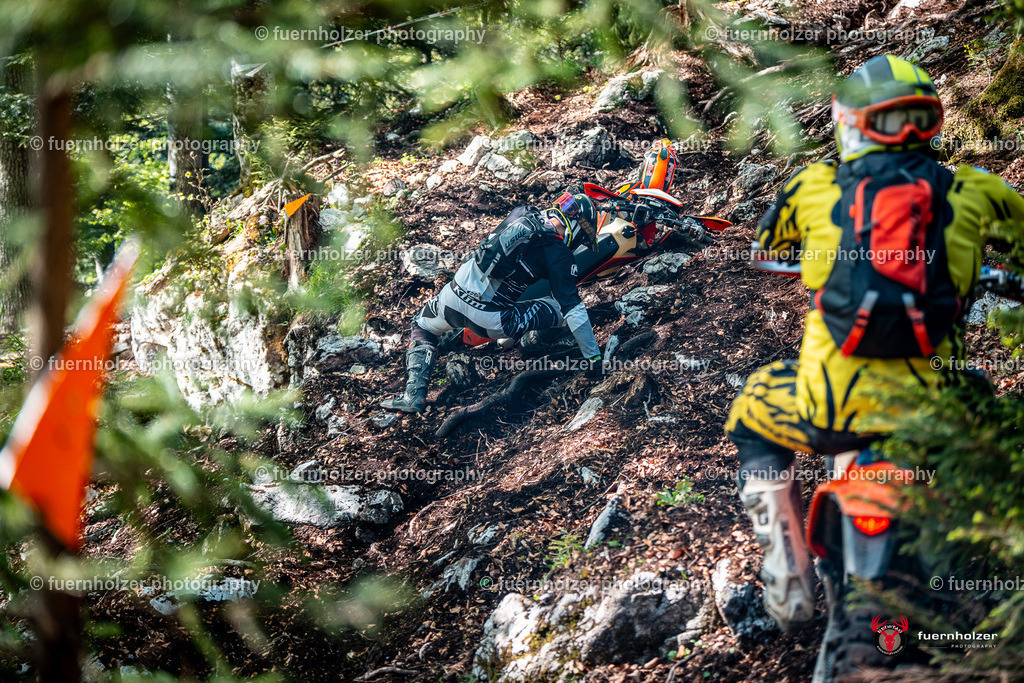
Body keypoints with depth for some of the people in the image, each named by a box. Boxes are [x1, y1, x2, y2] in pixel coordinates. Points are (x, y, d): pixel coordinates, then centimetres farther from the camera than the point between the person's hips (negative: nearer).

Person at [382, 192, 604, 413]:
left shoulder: (522, 213, 11)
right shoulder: (558, 255, -5)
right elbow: (573, 308, -6)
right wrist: (594, 357, 0)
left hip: (453, 297, 5)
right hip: (488, 320, -5)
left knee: (422, 326, 35)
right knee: (562, 309, 8)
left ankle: (414, 395, 17)